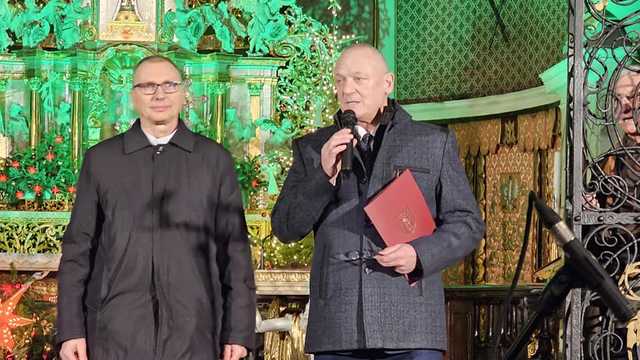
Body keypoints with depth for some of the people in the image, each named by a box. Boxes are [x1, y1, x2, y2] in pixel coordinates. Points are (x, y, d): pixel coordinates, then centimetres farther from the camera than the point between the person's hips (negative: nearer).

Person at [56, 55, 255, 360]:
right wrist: (70, 330, 0)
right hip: (116, 334, 0)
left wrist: (239, 331, 0)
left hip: (192, 334, 0)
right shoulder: (101, 159, 9)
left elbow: (234, 249, 6)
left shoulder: (214, 160, 8)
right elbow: (78, 248, 7)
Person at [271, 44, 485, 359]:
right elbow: (285, 228, 8)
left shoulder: (433, 143, 10)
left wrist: (420, 255, -11)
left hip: (411, 329, -1)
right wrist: (324, 175, -8)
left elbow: (466, 224, 8)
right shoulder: (312, 149, 14)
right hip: (337, 330, 2)